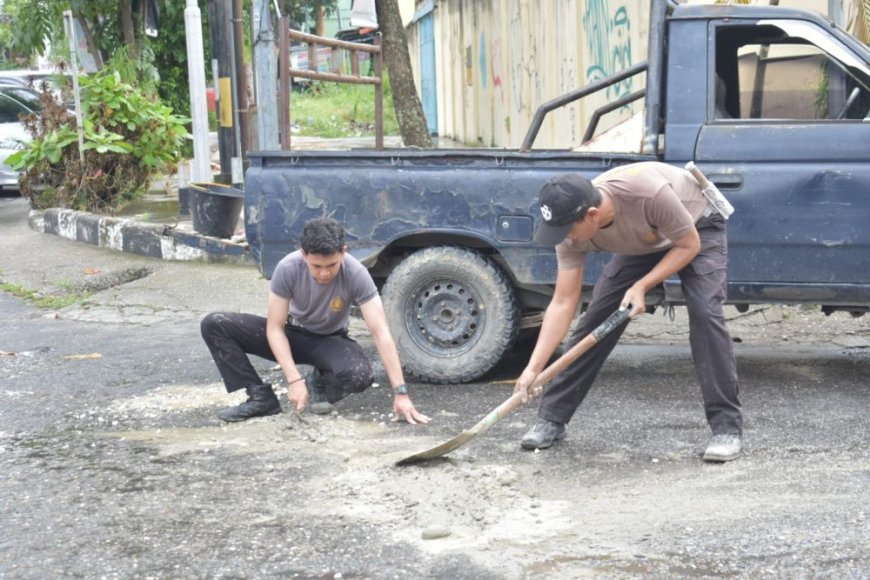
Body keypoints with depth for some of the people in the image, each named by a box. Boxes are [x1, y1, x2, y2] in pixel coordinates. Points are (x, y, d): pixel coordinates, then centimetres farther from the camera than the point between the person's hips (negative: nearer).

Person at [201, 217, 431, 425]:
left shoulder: (356, 274, -29)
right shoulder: (287, 268, -27)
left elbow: (380, 332, -30)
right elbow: (275, 328, -21)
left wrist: (400, 393, -35)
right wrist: (294, 379, -34)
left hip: (329, 340, -1)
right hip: (291, 333, 1)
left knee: (360, 374, -36)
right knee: (214, 324, -20)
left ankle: (319, 385, -1)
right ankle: (261, 398, -13)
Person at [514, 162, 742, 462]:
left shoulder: (649, 192, -44)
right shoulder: (573, 232, -27)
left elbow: (688, 246, -26)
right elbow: (563, 303, -22)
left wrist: (642, 286, -33)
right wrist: (533, 367, -28)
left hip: (697, 229, -4)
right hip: (642, 243, 4)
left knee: (705, 312, -24)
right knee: (595, 318, -6)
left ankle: (727, 427, -16)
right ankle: (551, 419, 5)